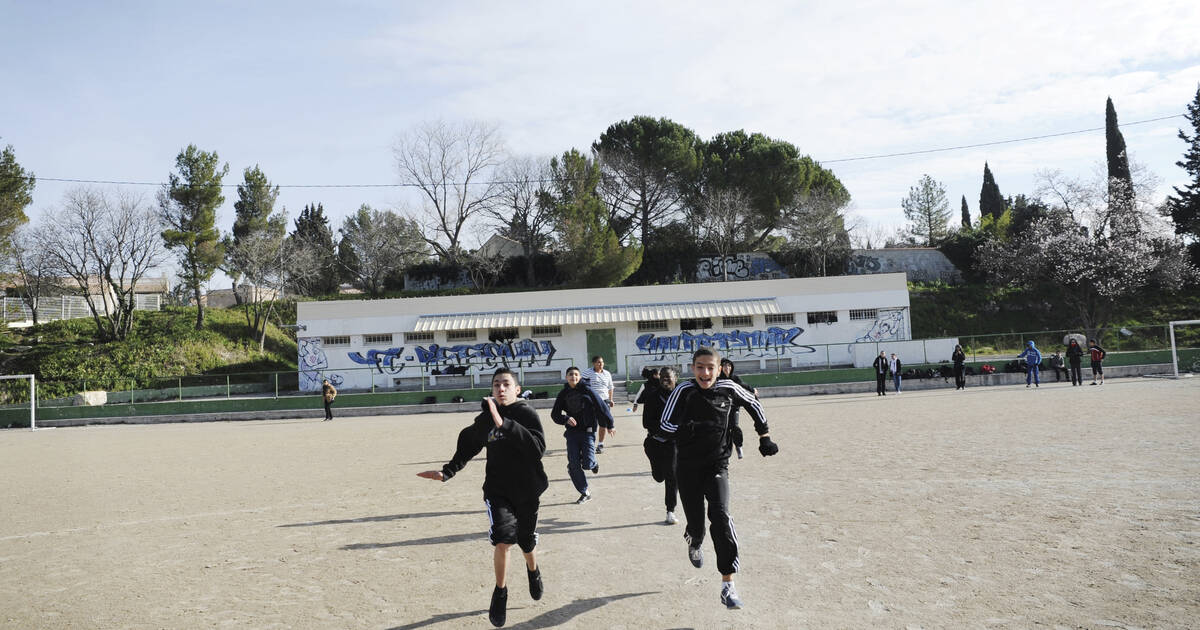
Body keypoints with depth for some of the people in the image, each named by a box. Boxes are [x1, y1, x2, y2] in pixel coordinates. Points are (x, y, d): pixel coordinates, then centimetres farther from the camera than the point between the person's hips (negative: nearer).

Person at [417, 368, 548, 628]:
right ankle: (500, 592, 8)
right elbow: (467, 446, 13)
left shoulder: (527, 414, -16)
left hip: (527, 491, -1)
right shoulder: (484, 419, -4)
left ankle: (533, 570, 52)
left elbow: (538, 448, -32)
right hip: (497, 490, 1)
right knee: (503, 540, -18)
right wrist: (447, 472, 3)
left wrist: (504, 424, -37)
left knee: (526, 543, 16)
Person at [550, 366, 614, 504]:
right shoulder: (563, 394, 4)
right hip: (572, 432, 3)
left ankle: (593, 463, 26)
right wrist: (566, 419, -16)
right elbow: (555, 414, 5)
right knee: (573, 466, -3)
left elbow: (601, 407, 1)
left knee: (587, 464, -13)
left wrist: (609, 425, 7)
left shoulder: (586, 390, -6)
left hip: (588, 431, -3)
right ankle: (585, 493, 13)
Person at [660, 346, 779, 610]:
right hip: (688, 468, 0)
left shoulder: (728, 388, -6)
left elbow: (753, 405, 14)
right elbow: (665, 424, -12)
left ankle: (728, 584, -15)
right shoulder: (684, 390, -12)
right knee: (696, 524, 4)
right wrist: (689, 428, -29)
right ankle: (694, 544, 46)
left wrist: (764, 436, 15)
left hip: (717, 466, 1)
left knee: (720, 515, -21)